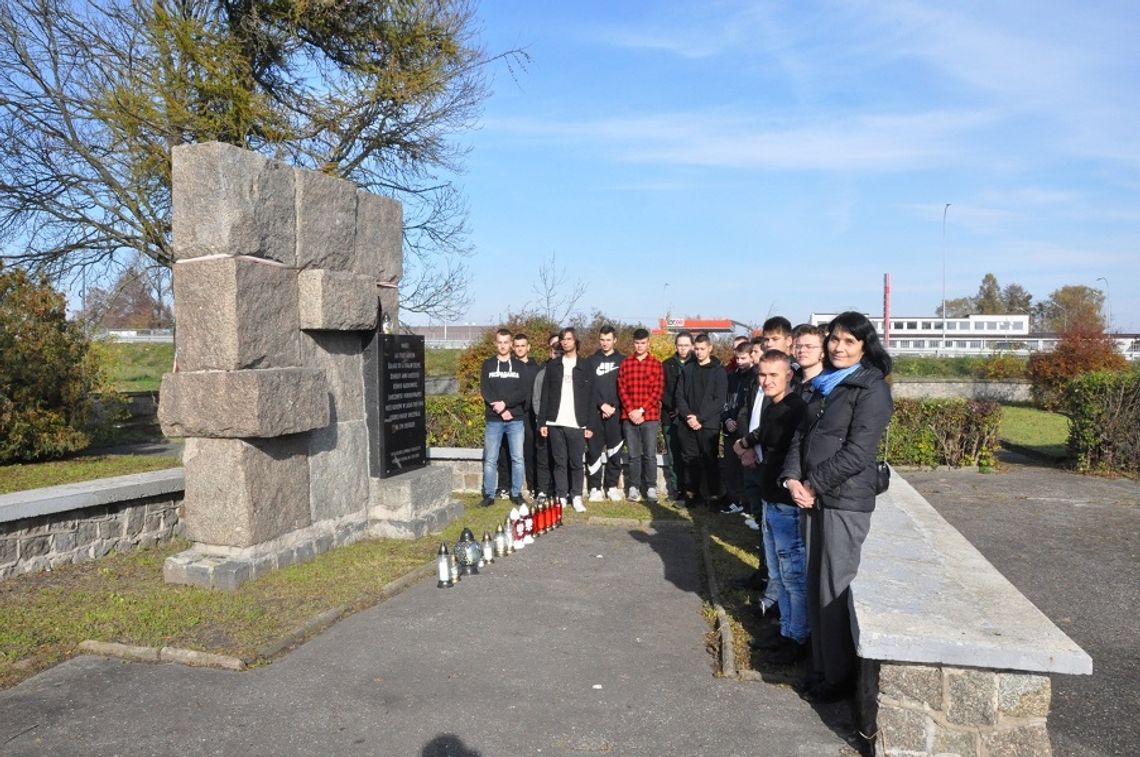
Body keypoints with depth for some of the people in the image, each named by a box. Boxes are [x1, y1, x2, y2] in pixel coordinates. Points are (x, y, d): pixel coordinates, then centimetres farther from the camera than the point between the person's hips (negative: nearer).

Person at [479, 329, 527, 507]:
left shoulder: (519, 366, 7)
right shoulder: (488, 365, 7)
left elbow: (523, 392, -3)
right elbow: (484, 390, -3)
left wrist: (505, 403, -16)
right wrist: (500, 410, -13)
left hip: (516, 420, 0)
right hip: (493, 420, 0)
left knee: (517, 458, 2)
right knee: (490, 459, 2)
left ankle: (516, 493, 12)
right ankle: (489, 494, 9)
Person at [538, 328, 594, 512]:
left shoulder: (585, 367, 6)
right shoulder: (552, 365, 10)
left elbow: (590, 397, 3)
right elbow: (545, 395, 7)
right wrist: (542, 421, 0)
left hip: (576, 423, -1)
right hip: (555, 423, 1)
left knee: (576, 462, 0)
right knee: (560, 462, 4)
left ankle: (576, 497, 9)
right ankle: (561, 497, 10)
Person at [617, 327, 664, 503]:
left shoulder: (656, 364, 3)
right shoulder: (625, 364, 8)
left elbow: (658, 390, -3)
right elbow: (622, 389, 3)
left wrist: (642, 410, -11)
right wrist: (631, 410, -9)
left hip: (650, 416, -1)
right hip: (629, 416, 2)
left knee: (650, 454, 0)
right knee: (633, 454, 6)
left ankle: (651, 488, 8)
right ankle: (634, 488, 13)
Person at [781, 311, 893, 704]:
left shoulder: (871, 389, -9)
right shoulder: (825, 384, 15)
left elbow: (857, 452, -16)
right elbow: (802, 434, 12)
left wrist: (813, 485, -13)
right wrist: (793, 477, -4)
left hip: (845, 501, -7)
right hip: (816, 498, 7)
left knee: (835, 590, 1)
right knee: (816, 586, 14)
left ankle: (840, 678, 16)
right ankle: (822, 667, 28)